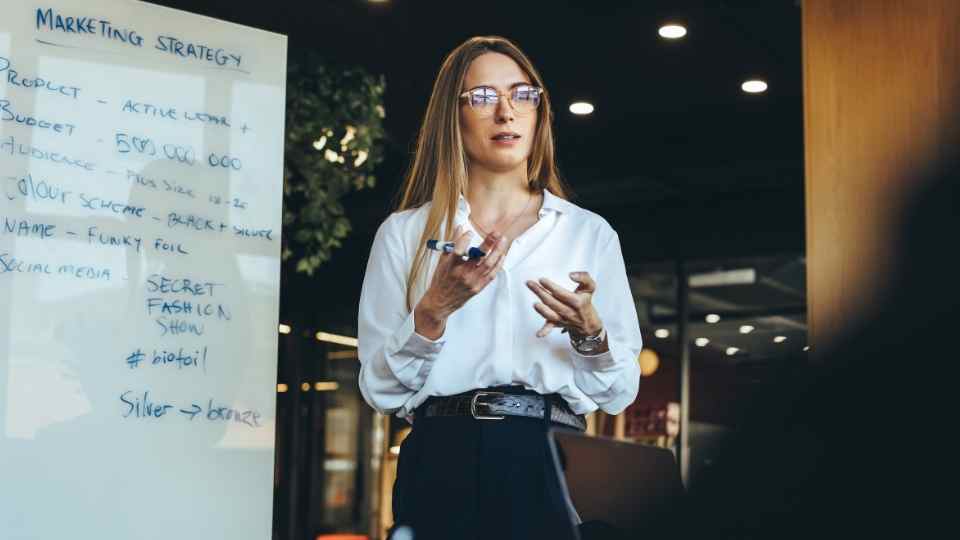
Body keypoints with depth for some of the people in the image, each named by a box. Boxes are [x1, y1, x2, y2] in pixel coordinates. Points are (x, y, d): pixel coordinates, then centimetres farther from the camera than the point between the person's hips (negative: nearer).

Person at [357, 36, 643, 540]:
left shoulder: (590, 233, 11)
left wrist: (589, 332, -11)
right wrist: (433, 313, -12)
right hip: (444, 461, 0)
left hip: (552, 463, 1)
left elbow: (620, 391, 9)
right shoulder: (404, 233, 9)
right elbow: (380, 389, 3)